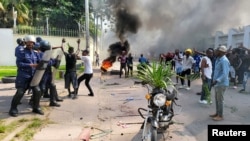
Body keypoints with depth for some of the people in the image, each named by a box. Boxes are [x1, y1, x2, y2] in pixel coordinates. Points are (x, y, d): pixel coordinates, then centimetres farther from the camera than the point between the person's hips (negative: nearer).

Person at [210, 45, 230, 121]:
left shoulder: (224, 61, -20)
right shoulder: (218, 59, 10)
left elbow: (225, 74, -27)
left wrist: (217, 81, -34)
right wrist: (214, 81, 19)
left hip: (221, 84, -9)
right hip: (217, 83, 9)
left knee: (220, 100, 1)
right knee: (217, 99, 17)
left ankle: (220, 116, 13)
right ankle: (217, 113, 29)